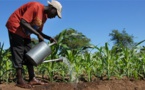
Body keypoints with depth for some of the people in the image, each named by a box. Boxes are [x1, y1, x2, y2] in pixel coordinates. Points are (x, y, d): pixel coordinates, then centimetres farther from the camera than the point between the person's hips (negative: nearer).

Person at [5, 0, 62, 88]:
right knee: (18, 53, -11)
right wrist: (38, 35, -29)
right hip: (15, 27, -10)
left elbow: (38, 31, 9)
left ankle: (32, 79, 6)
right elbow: (23, 22, -31)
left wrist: (49, 38, -7)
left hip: (25, 32, 10)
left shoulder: (45, 16, 5)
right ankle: (20, 81, -8)